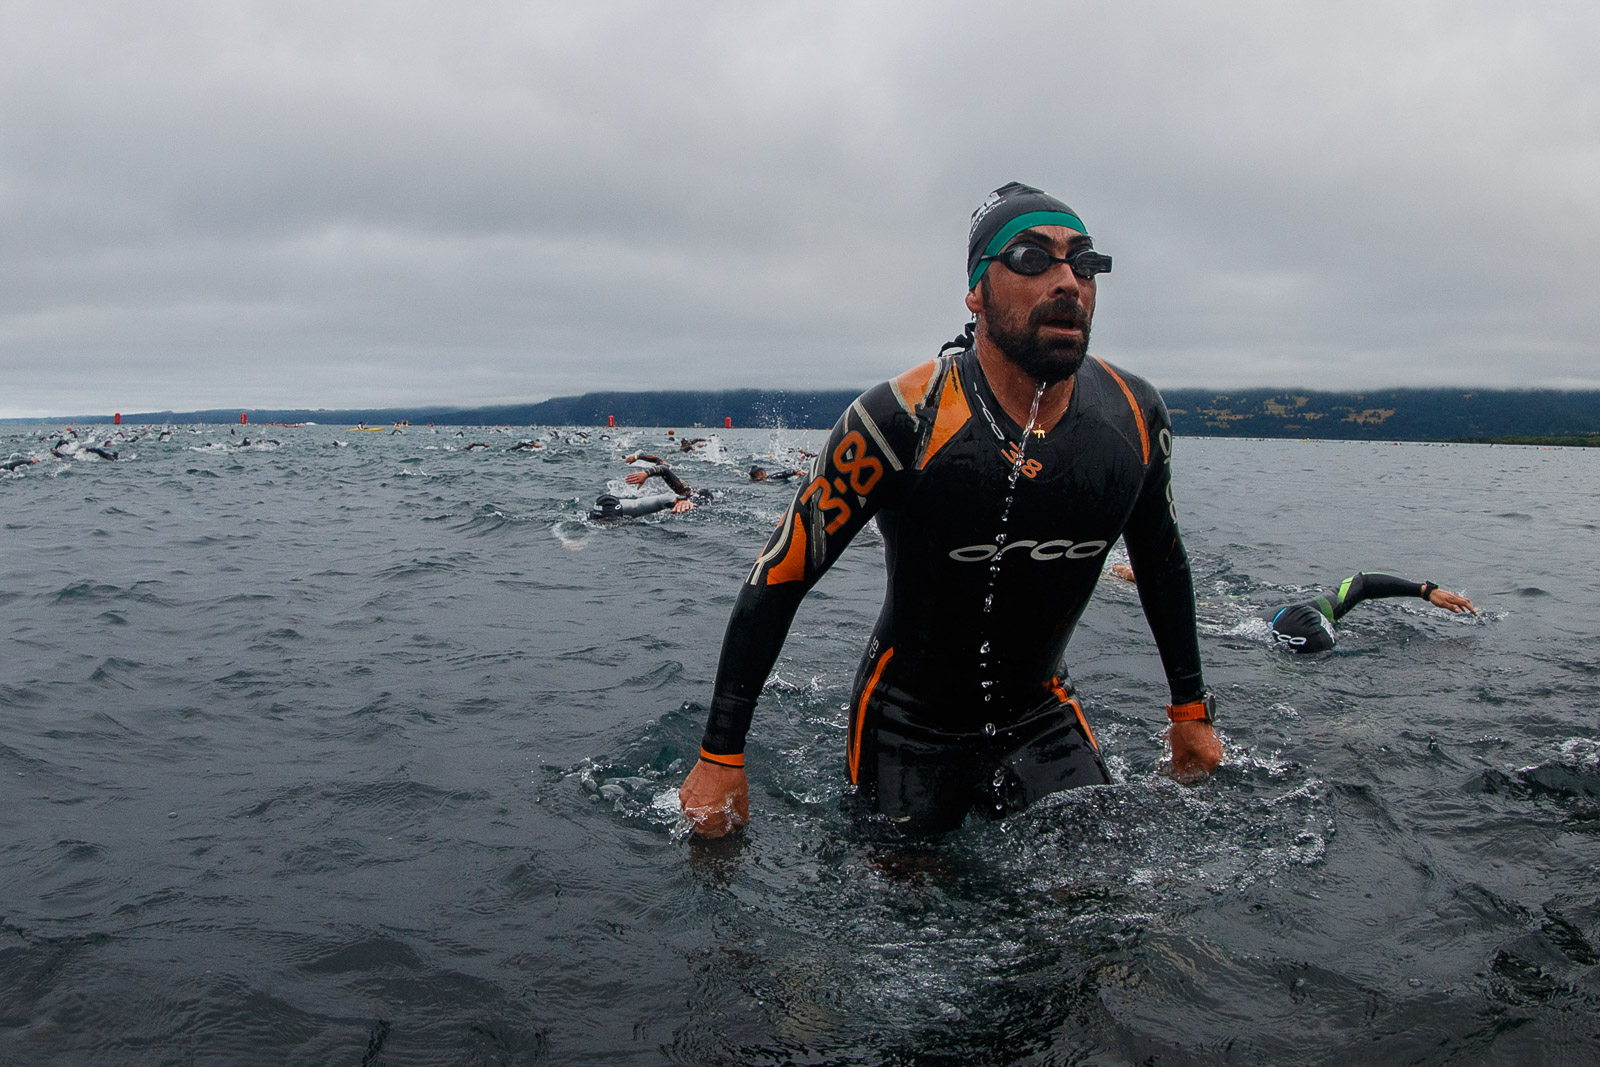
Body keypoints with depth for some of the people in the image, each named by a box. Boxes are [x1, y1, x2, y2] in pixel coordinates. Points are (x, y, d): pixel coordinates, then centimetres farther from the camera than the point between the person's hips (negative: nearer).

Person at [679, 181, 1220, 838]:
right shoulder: (904, 421, -26)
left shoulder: (1134, 418, -11)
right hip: (910, 727, -3)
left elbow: (1163, 561, 8)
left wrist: (1190, 710, 14)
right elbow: (779, 578, -20)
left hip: (1040, 716, 4)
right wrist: (720, 759, -19)